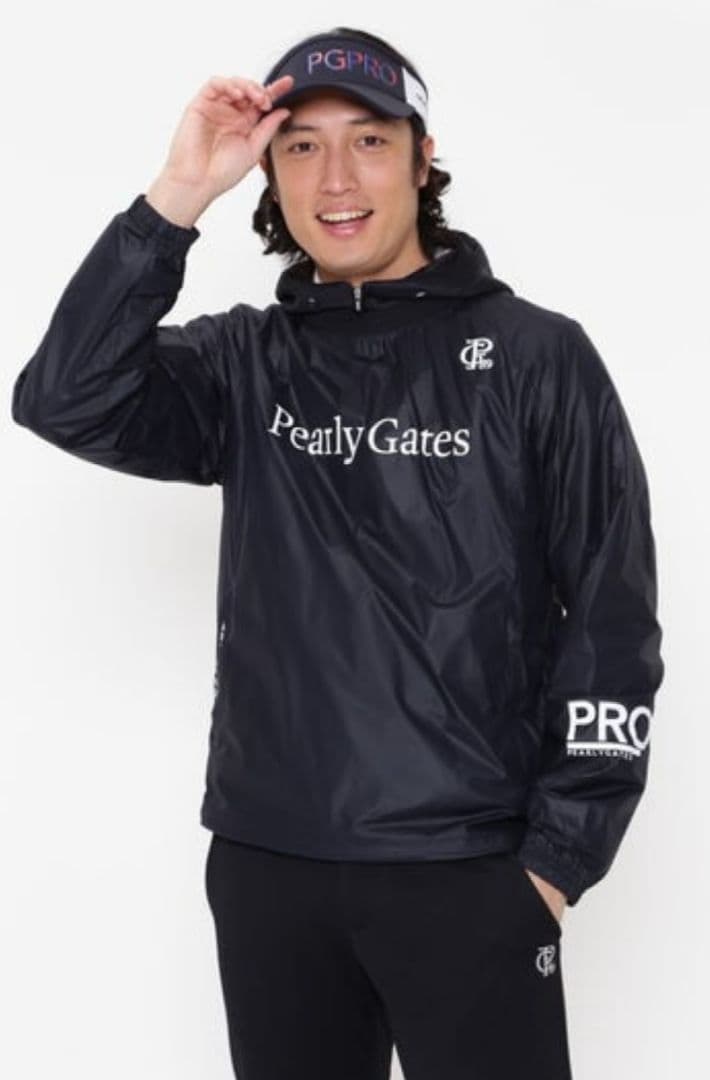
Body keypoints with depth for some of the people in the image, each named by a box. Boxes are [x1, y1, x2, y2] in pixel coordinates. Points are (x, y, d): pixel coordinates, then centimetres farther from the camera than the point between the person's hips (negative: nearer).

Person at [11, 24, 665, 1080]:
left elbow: (611, 620, -4)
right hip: (267, 865, 3)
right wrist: (178, 197, -16)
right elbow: (63, 402, -10)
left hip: (466, 871, -3)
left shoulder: (537, 356, -3)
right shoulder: (243, 361, 5)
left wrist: (557, 857, -7)